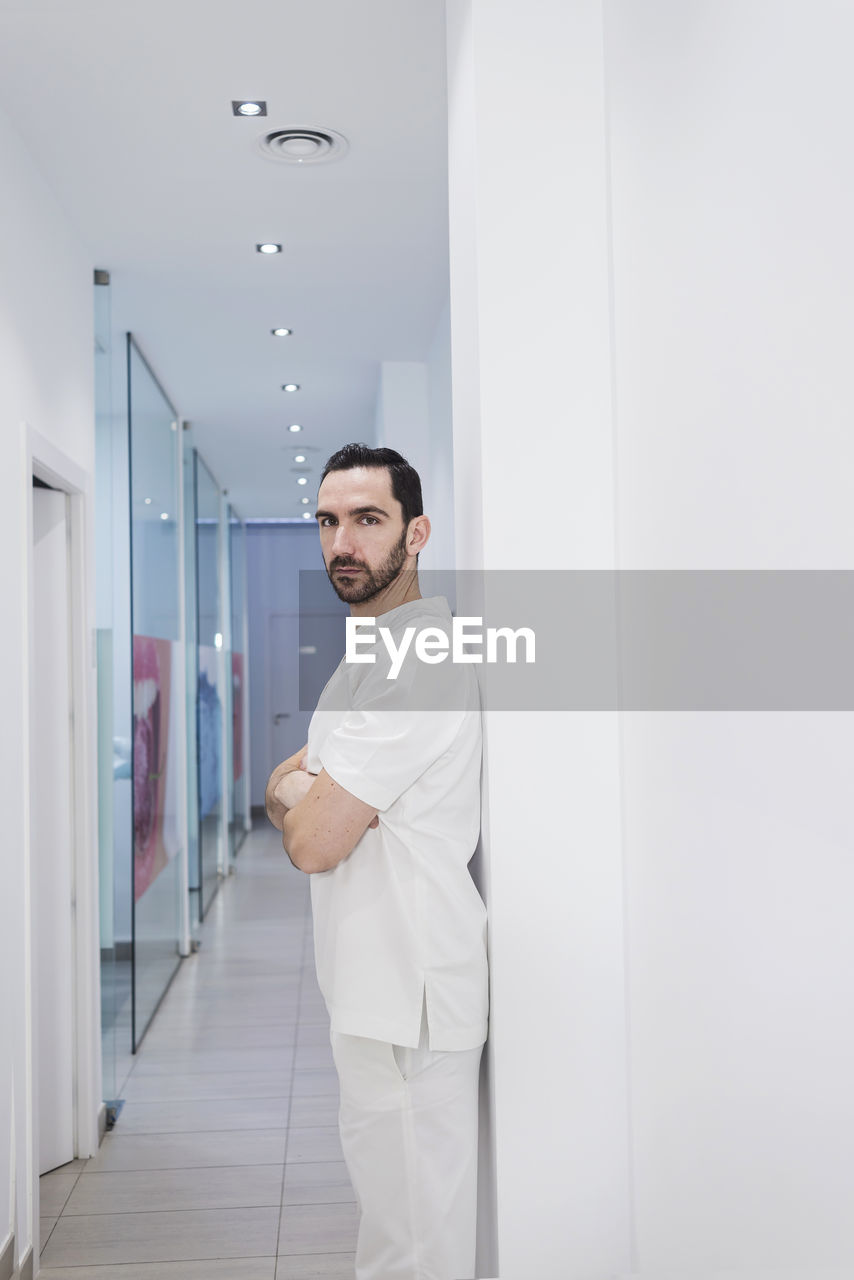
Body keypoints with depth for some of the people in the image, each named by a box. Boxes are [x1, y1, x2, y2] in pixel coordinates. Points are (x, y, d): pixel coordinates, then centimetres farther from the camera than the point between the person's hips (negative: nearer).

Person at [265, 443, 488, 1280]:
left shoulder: (416, 652, -20)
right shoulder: (372, 652, 15)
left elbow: (312, 843, -22)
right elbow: (281, 785, 15)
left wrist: (303, 804, 0)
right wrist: (304, 790, -8)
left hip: (407, 993, -10)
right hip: (375, 986, 10)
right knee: (391, 1192, 23)